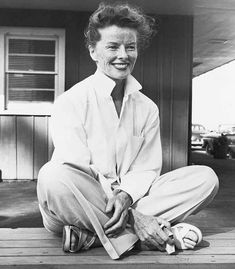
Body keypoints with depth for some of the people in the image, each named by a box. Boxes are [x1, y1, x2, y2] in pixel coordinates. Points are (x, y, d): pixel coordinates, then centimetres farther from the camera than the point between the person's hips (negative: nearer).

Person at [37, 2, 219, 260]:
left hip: (132, 200, 5)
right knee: (52, 177, -37)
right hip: (82, 202, -4)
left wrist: (126, 196, -21)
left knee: (206, 178, -13)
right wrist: (134, 216, -24)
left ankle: (90, 235, -21)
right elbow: (77, 171, -16)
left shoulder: (147, 108, 8)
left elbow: (147, 169, 4)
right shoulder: (70, 102, -7)